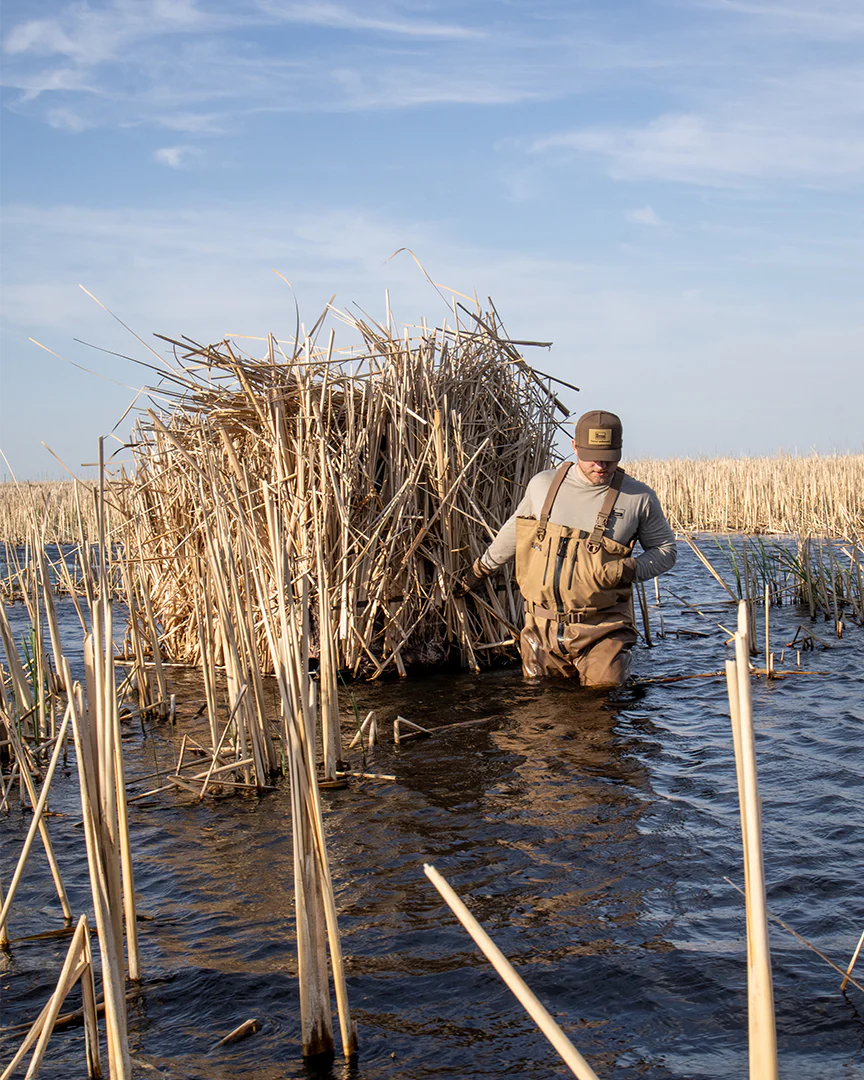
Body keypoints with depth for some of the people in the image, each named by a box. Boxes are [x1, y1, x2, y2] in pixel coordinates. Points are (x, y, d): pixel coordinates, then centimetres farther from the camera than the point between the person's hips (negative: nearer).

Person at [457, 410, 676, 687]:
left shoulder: (639, 498, -2)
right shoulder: (543, 484, 4)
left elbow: (665, 549, 8)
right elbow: (514, 530, 21)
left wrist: (630, 570, -12)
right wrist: (480, 570, 31)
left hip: (601, 630, -2)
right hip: (543, 629, 3)